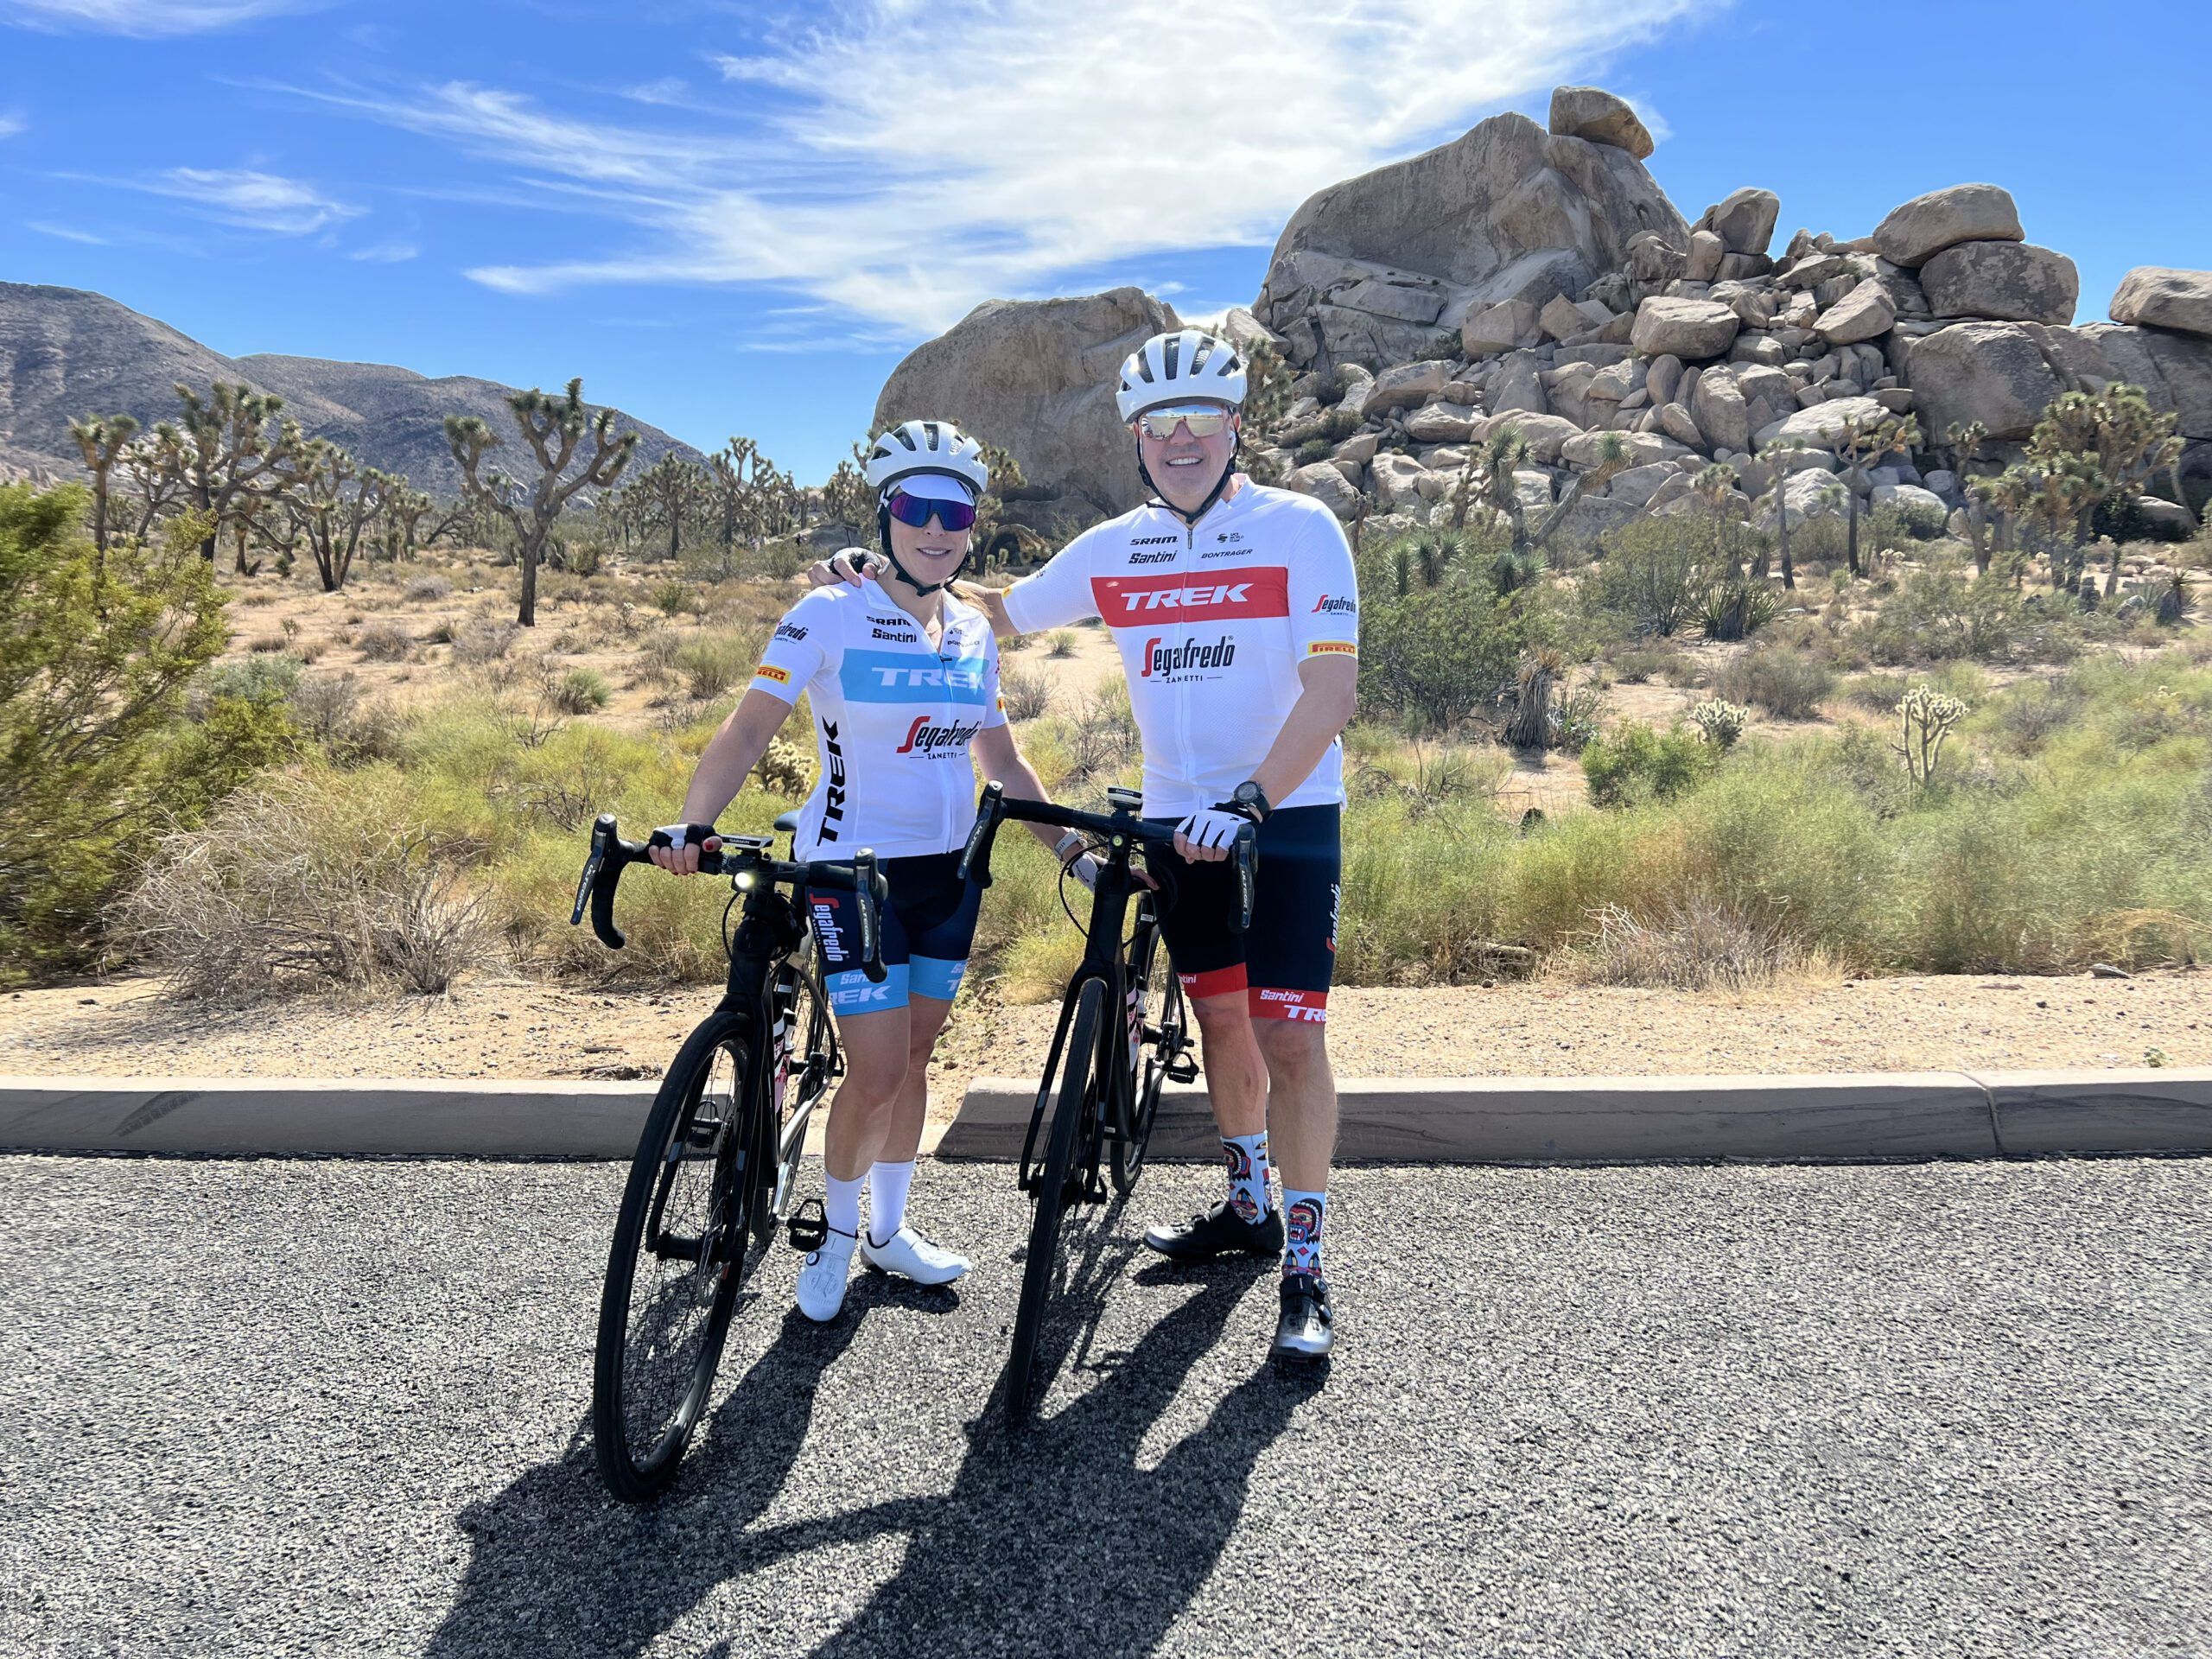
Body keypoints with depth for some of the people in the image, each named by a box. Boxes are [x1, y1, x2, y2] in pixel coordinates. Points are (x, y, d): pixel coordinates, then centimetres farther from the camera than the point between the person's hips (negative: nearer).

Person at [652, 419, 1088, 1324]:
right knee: (877, 1072, -8)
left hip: (948, 869, 5)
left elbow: (1001, 757, 13)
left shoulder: (973, 632, 6)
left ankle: (890, 1229, 32)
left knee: (913, 1057, 14)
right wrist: (691, 824, -33)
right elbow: (749, 728, -19)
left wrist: (1071, 847, 10)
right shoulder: (828, 616, -11)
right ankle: (836, 1236, 19)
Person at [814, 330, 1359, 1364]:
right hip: (1178, 822, 5)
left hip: (1287, 818, -4)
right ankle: (1247, 1205, 34)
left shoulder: (1300, 529, -8)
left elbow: (1330, 687, -16)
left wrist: (1248, 801, -26)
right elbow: (1001, 615, 19)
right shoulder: (1112, 550, 5)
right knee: (1221, 1018, 15)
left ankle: (1304, 1268, 3)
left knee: (1288, 1036, -8)